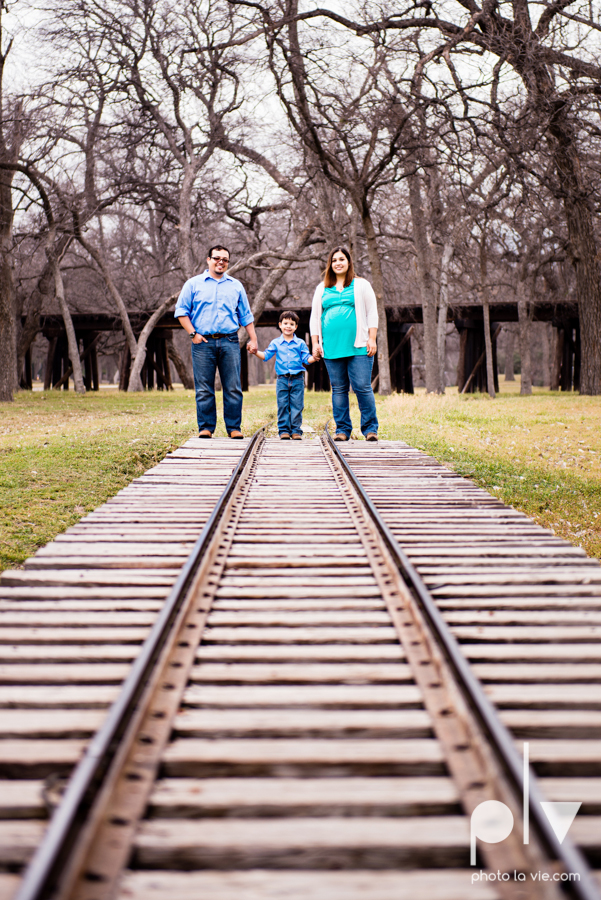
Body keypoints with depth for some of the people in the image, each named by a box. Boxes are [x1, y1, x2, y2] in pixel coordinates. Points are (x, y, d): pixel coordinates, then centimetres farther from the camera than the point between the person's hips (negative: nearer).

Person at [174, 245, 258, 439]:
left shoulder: (236, 286, 16)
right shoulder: (194, 284, 9)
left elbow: (246, 316, 18)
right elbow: (181, 311, 6)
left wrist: (253, 339, 10)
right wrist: (193, 334, -5)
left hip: (230, 342, 2)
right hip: (203, 343, -2)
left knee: (233, 388, -2)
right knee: (204, 389, -2)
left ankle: (234, 428, 4)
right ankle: (206, 427, 5)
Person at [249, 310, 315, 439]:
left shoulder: (300, 343, 7)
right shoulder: (276, 343, 9)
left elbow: (306, 359, 4)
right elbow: (266, 355, 7)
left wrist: (313, 358, -16)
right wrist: (256, 352, -10)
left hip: (297, 380, -1)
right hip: (282, 379, 1)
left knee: (296, 406, -1)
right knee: (283, 406, 0)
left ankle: (296, 431, 4)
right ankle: (284, 430, 6)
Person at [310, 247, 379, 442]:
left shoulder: (361, 285, 10)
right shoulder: (322, 289, 17)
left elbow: (372, 313, 7)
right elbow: (315, 317, 18)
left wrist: (372, 339, -3)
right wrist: (315, 343, 8)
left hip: (358, 347, -3)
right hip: (331, 347, 3)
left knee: (362, 387, -9)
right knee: (338, 389, 4)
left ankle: (370, 429, -2)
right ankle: (342, 429, 10)